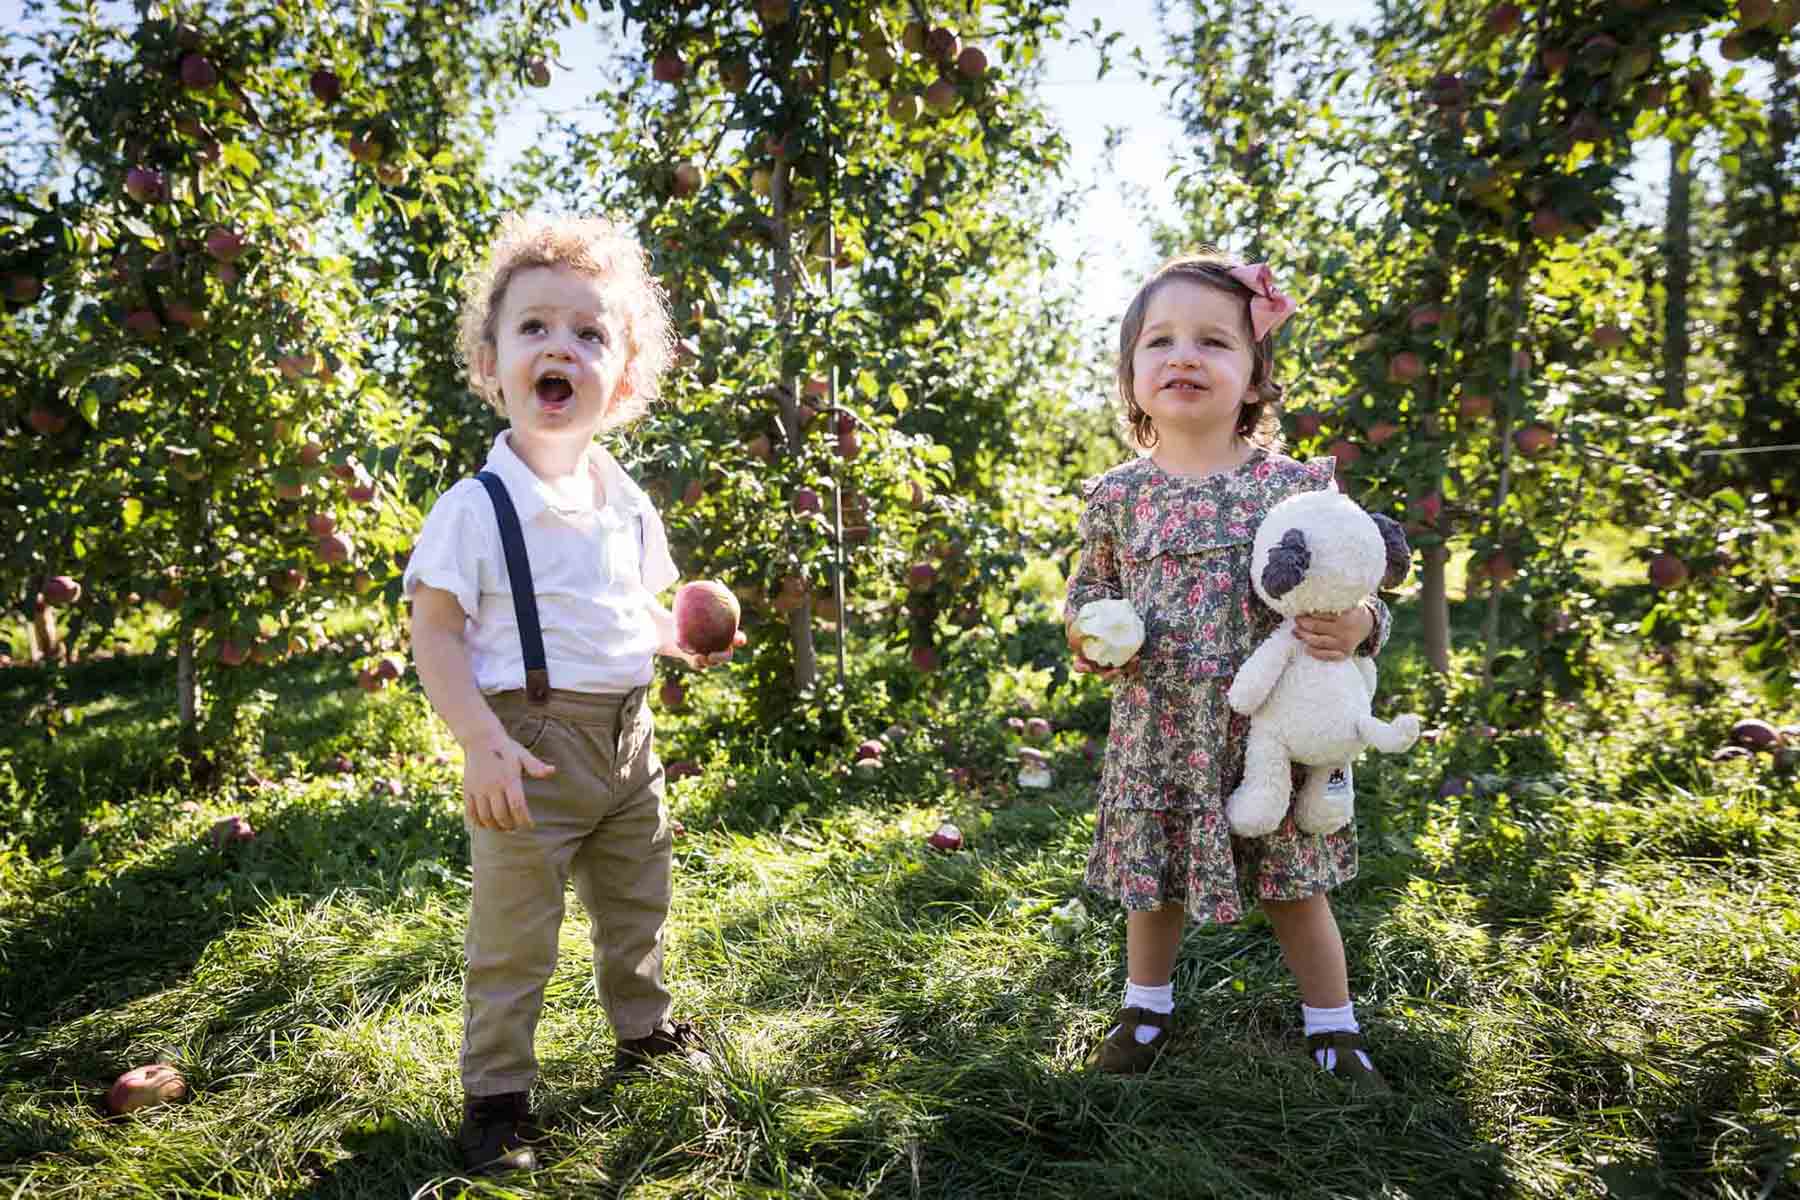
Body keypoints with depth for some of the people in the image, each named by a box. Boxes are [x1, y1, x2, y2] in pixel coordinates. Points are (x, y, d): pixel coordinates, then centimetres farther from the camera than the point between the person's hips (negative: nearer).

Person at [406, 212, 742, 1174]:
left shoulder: (627, 502, 5)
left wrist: (680, 639, -1)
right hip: (532, 742, -6)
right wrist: (481, 743, -25)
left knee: (636, 905, 22)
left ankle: (644, 1031, 44)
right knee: (512, 939, 2)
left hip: (627, 735, 7)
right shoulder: (475, 508, -15)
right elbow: (436, 634, -15)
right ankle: (495, 1096, 22)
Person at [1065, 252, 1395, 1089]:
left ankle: (1333, 1026, 35)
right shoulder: (1117, 495, -2)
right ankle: (1145, 1006, 42)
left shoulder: (1296, 485, -6)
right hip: (1156, 731, 2)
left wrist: (1356, 628, -21)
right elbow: (1088, 589, 12)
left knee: (1295, 887, 13)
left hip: (1269, 729, -1)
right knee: (1153, 883, 17)